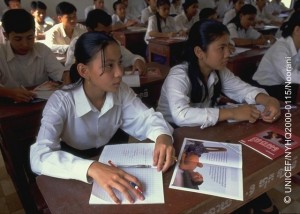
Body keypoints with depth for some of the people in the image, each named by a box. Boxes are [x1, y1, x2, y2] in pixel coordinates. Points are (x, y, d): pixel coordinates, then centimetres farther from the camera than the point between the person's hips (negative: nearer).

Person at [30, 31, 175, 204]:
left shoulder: (121, 91, -10)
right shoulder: (61, 102, -23)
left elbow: (147, 118, -8)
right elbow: (39, 156, -34)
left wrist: (163, 136, -31)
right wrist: (92, 168, -50)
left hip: (110, 164, 3)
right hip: (74, 181, -2)